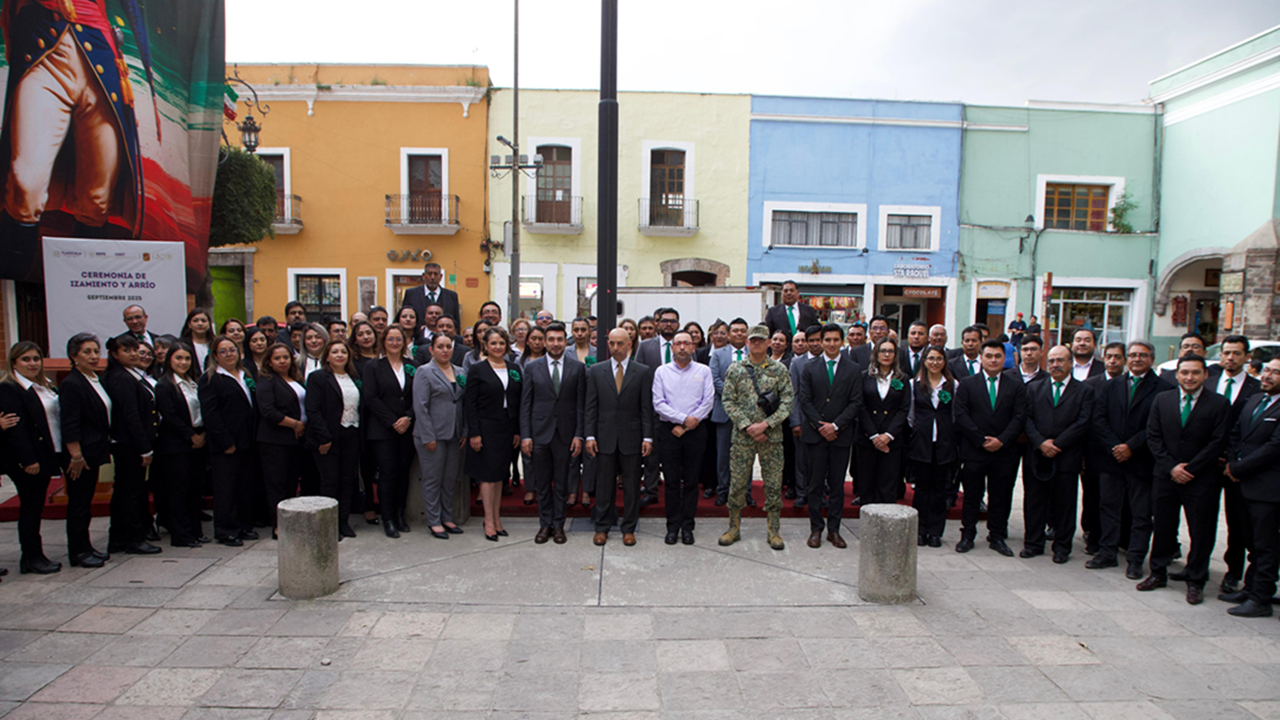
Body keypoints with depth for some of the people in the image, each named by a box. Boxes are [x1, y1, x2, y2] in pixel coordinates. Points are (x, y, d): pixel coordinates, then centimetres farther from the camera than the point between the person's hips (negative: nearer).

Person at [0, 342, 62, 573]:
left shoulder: (44, 386, 14)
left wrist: (58, 456, 13)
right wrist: (28, 460, -22)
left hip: (44, 456, 8)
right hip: (26, 461, -8)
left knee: (36, 508, 13)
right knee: (30, 507, 0)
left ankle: (33, 556, 20)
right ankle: (32, 558, 9)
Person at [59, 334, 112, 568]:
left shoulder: (97, 380, 11)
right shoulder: (71, 384, -16)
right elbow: (69, 426, -20)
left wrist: (106, 447, 16)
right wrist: (76, 457, -21)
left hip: (94, 453, 9)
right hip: (80, 454, -9)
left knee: (86, 501, 16)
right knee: (79, 502, 0)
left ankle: (85, 546, 25)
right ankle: (78, 552, 9)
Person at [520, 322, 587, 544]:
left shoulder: (578, 367, 2)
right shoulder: (532, 367, 3)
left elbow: (581, 404, 1)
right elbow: (525, 404, 3)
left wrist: (578, 435, -5)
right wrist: (525, 436, -3)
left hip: (565, 434, 0)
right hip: (539, 433, 1)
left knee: (561, 482, 8)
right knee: (542, 483, 9)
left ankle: (558, 524, 20)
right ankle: (545, 524, 22)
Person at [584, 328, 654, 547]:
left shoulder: (643, 372, 2)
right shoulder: (596, 371, 5)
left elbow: (646, 408, 0)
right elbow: (590, 406, 4)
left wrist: (647, 437, -6)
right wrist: (589, 435, -3)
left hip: (632, 438, -1)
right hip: (605, 438, 1)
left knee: (631, 485, 6)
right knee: (604, 485, 8)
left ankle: (628, 528, 19)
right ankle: (602, 527, 20)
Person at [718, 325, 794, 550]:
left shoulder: (780, 370, 3)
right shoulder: (735, 370, 3)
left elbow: (787, 402, -1)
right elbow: (728, 401, 0)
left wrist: (766, 424, -13)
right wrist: (747, 426, -10)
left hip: (772, 437, 0)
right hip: (742, 436, 0)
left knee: (773, 484, 4)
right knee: (737, 483, 4)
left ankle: (774, 532, 16)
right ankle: (734, 528, 19)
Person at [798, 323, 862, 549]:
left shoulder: (853, 370, 4)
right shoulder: (810, 368, 5)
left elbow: (856, 403, -1)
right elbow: (804, 400, 1)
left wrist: (835, 425, -11)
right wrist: (820, 425, -9)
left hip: (841, 435, 0)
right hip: (815, 434, 0)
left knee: (837, 485, 6)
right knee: (815, 484, 4)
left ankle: (833, 529, 16)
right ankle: (816, 529, 14)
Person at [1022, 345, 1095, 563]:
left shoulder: (1084, 391, 5)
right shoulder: (1034, 388, 11)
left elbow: (1083, 422, -6)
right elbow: (1027, 419, 3)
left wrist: (1056, 443, -13)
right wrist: (1040, 442, -12)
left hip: (1067, 457, -2)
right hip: (1036, 456, 2)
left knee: (1064, 503, 5)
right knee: (1034, 501, 7)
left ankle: (1062, 547, 17)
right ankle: (1033, 543, 17)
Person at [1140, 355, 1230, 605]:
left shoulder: (1219, 404, -3)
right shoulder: (1162, 399, 5)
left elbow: (1218, 442, -8)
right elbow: (1153, 437, 3)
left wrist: (1189, 469, -12)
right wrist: (1171, 467, -8)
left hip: (1201, 480, -2)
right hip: (1165, 477, 2)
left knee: (1200, 533, 5)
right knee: (1162, 527, 10)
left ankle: (1195, 582, 19)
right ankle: (1158, 573, 24)